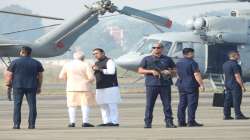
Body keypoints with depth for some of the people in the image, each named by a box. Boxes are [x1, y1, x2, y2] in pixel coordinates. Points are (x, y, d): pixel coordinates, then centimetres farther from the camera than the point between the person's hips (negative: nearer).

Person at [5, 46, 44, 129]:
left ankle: (16, 124, -2)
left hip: (18, 86, -1)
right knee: (32, 105, 4)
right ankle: (32, 124, 1)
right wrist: (39, 87, 15)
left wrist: (8, 83, 14)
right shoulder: (36, 63, 6)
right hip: (31, 87, 1)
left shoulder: (15, 62, -2)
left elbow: (9, 74, -1)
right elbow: (40, 76, 7)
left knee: (17, 105, 2)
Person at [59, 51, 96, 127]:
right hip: (84, 88, -3)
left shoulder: (67, 65, 3)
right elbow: (91, 77, -12)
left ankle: (72, 122, 4)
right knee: (85, 104, 0)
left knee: (72, 105, 9)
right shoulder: (86, 65, -7)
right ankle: (85, 122, -8)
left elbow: (61, 76, 4)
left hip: (71, 88, 3)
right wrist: (89, 82, 10)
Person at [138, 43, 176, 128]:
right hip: (151, 85, -1)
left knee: (167, 104, 0)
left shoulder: (167, 59, 16)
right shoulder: (147, 59, 12)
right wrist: (151, 71, -8)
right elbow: (140, 70, 5)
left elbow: (174, 71, 19)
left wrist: (170, 72, -4)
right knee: (149, 104, -4)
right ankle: (147, 123, -1)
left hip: (165, 84, 1)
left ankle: (169, 122, 4)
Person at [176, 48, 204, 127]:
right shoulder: (192, 63, -12)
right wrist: (201, 84, -13)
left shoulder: (178, 63, 12)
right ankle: (191, 122, -10)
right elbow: (197, 75, -16)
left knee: (182, 104, 9)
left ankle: (181, 122, 9)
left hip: (181, 86, 8)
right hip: (191, 86, -8)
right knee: (192, 104, -6)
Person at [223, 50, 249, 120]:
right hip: (235, 85, -9)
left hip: (227, 84, 9)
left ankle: (226, 115, 8)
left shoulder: (225, 64, 12)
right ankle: (238, 115, -6)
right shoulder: (235, 65, -17)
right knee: (237, 100, -6)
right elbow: (237, 76, -19)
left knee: (228, 100, 8)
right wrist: (242, 86, -16)